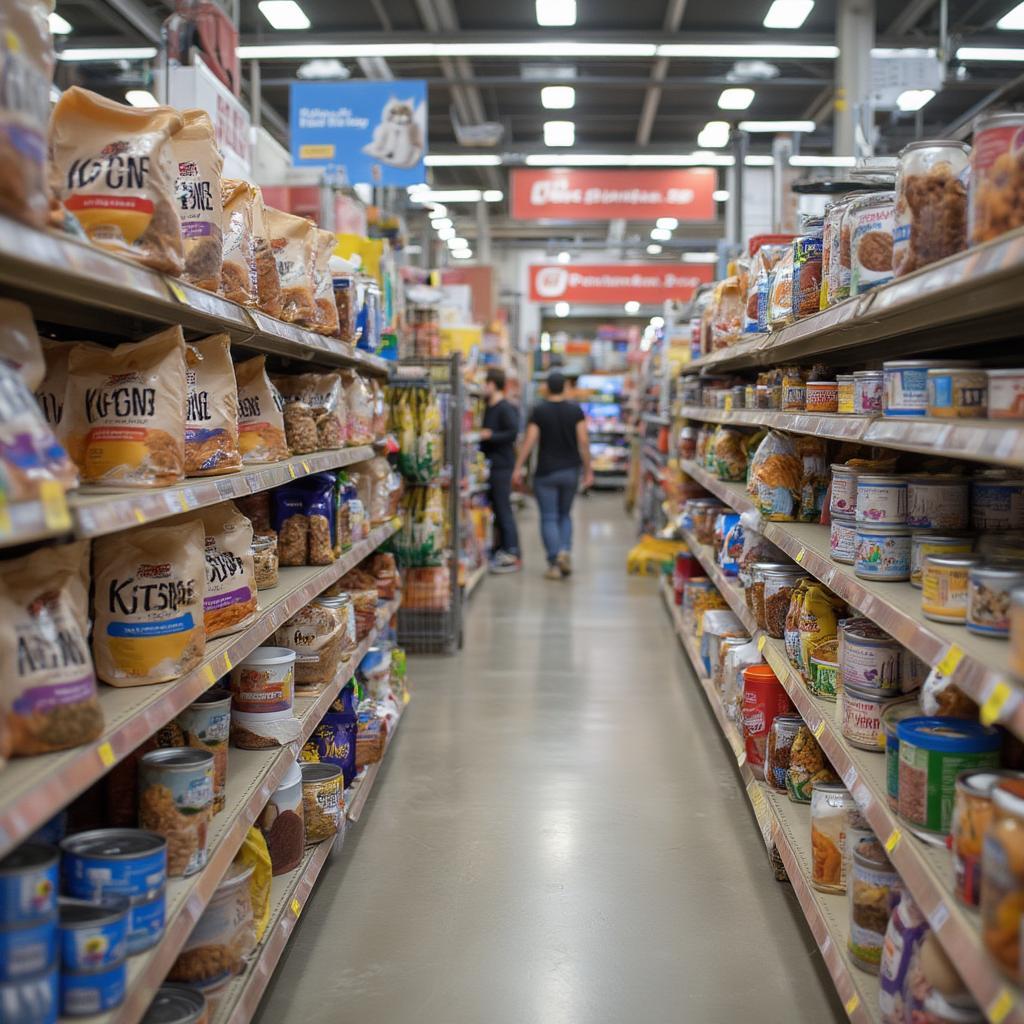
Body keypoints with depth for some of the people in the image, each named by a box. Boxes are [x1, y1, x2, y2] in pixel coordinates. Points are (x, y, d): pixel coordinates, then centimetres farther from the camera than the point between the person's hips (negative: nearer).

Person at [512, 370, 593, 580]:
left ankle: (554, 563, -4)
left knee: (549, 518, 2)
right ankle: (566, 550, -3)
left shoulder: (539, 411, -5)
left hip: (545, 472, -2)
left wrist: (518, 468, -8)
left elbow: (530, 441, -11)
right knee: (564, 515, 18)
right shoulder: (576, 410, -1)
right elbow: (583, 441, -5)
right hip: (570, 471, 2)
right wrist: (588, 470, -1)